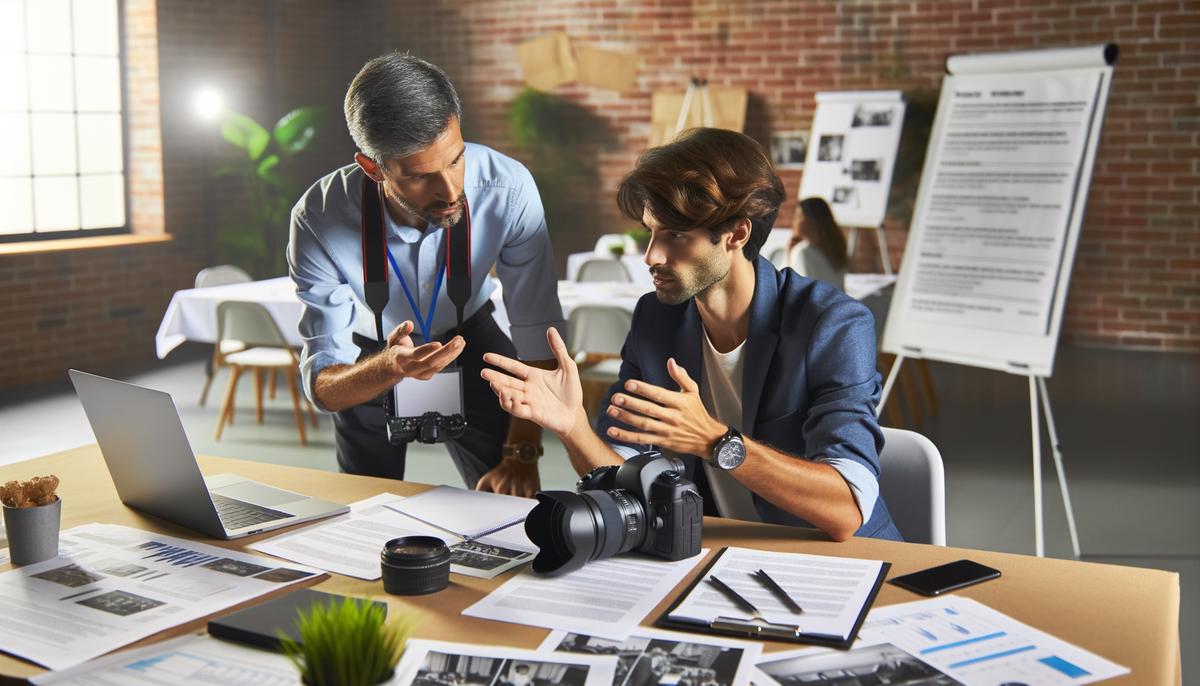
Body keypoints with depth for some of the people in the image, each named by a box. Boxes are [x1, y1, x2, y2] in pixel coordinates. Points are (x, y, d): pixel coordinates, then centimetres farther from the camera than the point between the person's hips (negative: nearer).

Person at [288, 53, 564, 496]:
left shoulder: (508, 189, -33)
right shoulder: (319, 220, -33)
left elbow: (538, 333, -26)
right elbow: (321, 385, -30)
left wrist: (521, 453, -34)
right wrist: (390, 368, -51)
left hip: (466, 337, 0)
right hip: (370, 355, 0)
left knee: (509, 503, -9)